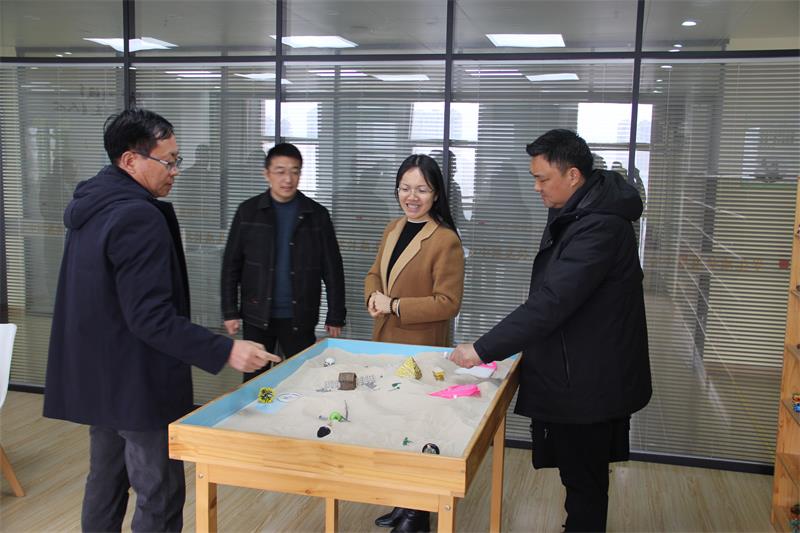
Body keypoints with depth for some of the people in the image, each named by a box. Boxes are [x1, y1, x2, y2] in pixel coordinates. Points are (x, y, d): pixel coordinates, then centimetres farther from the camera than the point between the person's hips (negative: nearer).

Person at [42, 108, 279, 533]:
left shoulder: (88, 206, 8)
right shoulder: (139, 216, -22)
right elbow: (152, 319, -27)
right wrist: (226, 351, -29)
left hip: (97, 377, 10)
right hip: (139, 385, -10)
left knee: (106, 482, 22)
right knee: (159, 499, 2)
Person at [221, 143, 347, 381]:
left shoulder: (316, 214, 0)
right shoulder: (249, 211, 1)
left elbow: (332, 269, 2)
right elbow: (231, 265, 3)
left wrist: (335, 316, 0)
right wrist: (230, 311, -1)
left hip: (300, 318, 0)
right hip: (257, 316, 1)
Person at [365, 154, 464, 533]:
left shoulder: (445, 240, -17)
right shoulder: (393, 229, 8)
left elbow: (448, 302, -19)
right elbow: (375, 273, 16)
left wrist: (394, 306, -21)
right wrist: (373, 296, -6)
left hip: (421, 351, -7)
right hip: (385, 344, 8)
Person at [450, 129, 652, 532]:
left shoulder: (598, 227, -25)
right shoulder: (576, 212, 8)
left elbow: (550, 303, -30)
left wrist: (483, 350, -27)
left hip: (588, 382, -10)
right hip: (576, 374, 10)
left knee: (583, 481, 5)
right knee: (581, 474, 21)